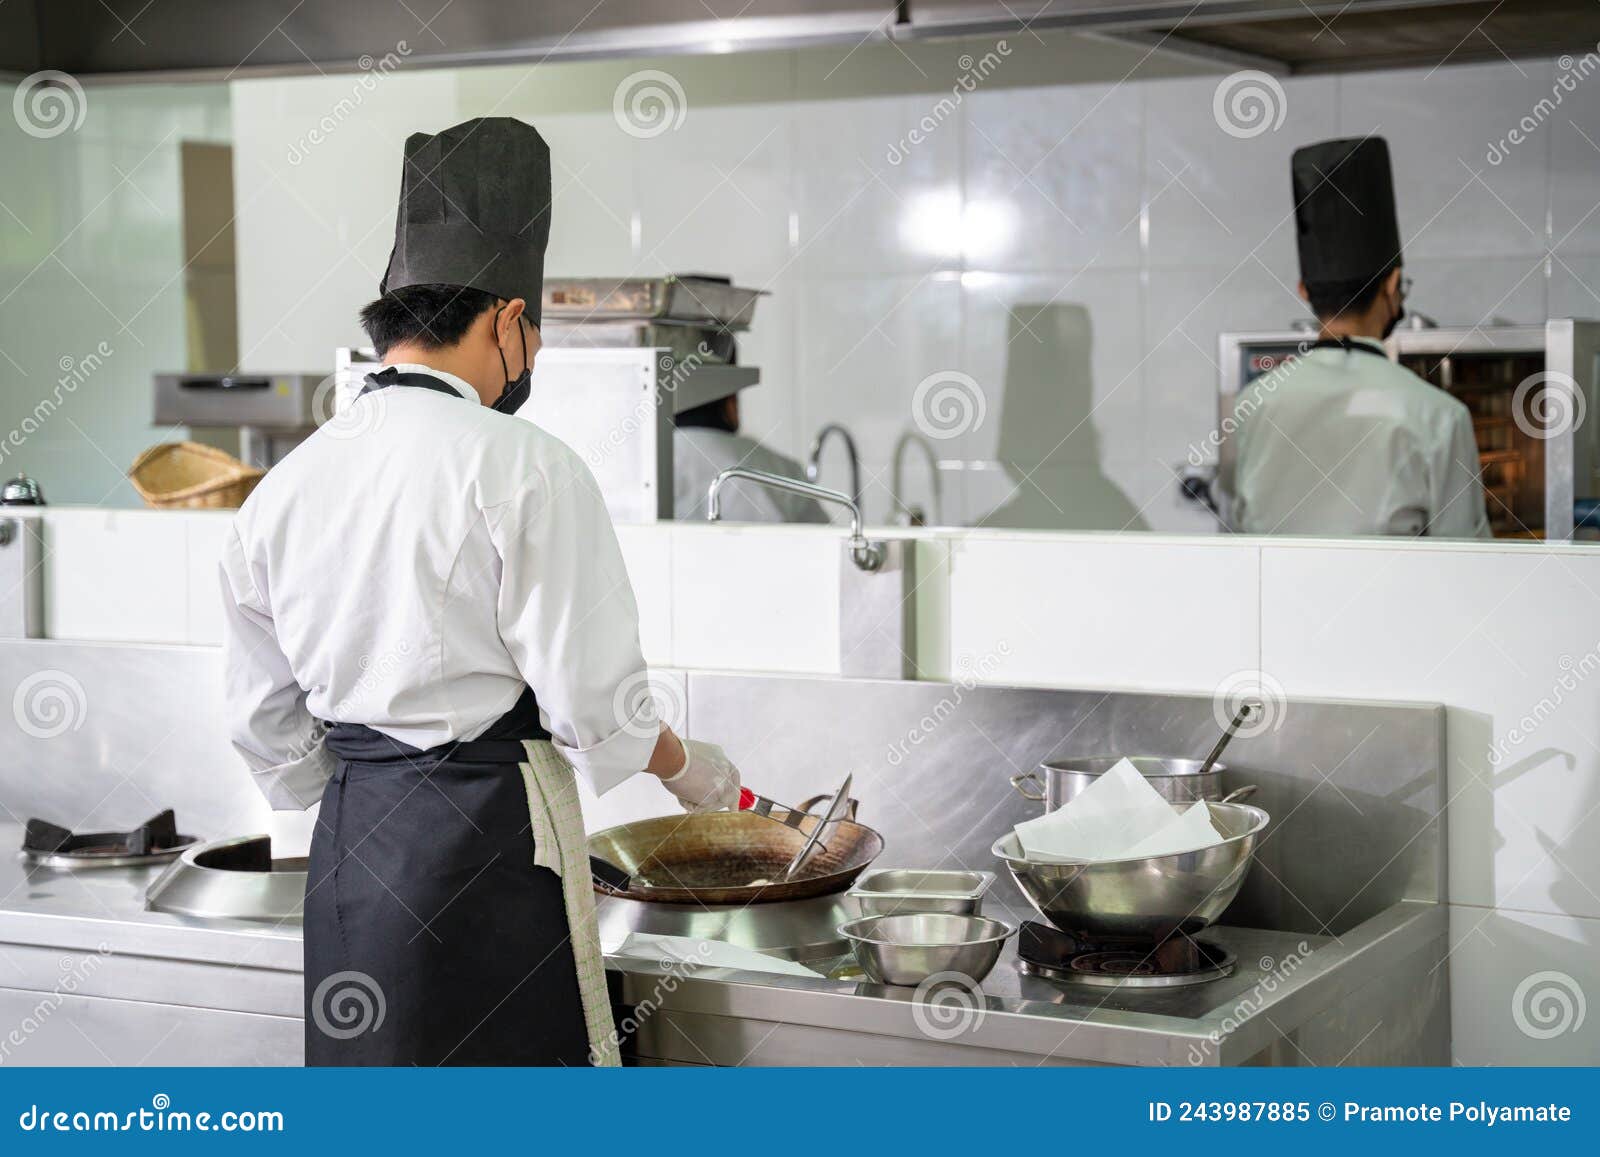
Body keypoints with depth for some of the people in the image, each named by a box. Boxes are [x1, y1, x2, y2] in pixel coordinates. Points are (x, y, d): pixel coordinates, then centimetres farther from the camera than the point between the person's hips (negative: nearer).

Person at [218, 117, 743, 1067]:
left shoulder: (284, 487, 6)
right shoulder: (525, 468, -12)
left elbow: (265, 722, 12)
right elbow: (593, 702, -11)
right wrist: (689, 770, 8)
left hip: (351, 847, 6)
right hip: (493, 838, -6)